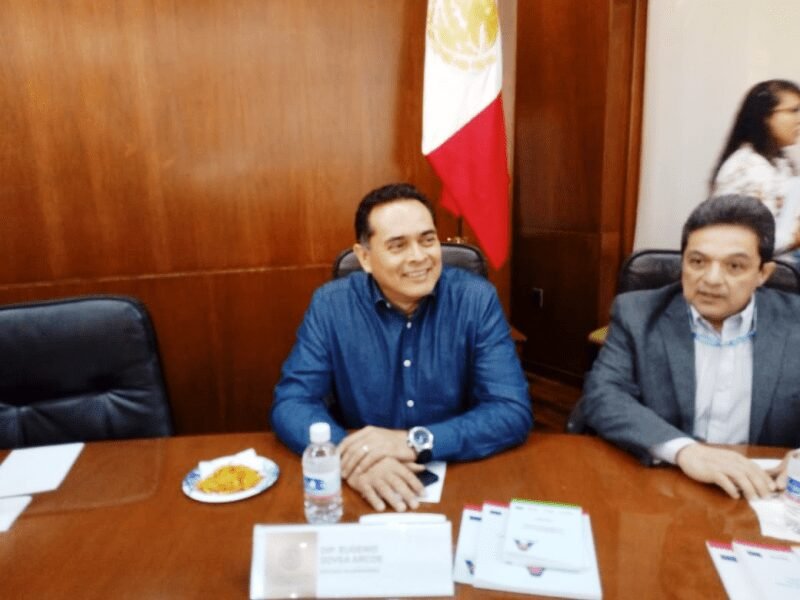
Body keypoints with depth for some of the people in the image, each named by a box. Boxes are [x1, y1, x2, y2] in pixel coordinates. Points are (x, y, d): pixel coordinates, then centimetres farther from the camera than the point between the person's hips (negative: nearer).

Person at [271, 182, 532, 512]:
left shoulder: (476, 298, -9)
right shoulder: (330, 304, -8)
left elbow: (513, 412, -13)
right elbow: (290, 404, -10)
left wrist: (414, 442, -25)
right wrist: (347, 456, -28)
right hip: (361, 491, 2)